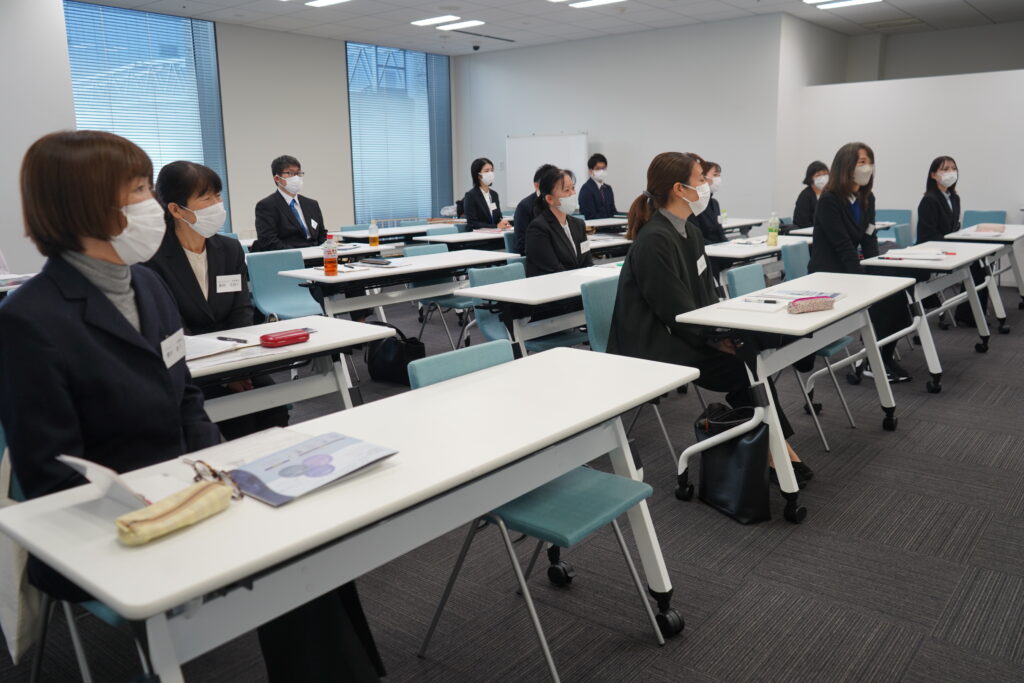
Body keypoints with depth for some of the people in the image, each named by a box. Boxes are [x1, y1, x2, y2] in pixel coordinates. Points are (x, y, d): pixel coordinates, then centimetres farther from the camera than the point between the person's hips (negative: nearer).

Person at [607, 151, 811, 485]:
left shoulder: (689, 232, 10)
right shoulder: (654, 240, -19)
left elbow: (707, 295, 13)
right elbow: (677, 311, -21)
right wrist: (720, 338, -16)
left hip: (684, 333, 9)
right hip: (653, 346, -9)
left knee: (762, 344, -8)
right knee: (745, 368, -17)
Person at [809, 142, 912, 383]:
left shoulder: (867, 198, 8)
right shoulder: (829, 200, -15)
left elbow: (869, 240, 4)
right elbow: (843, 246, -21)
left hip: (853, 267, 7)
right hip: (829, 273, -7)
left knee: (894, 284, -17)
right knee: (881, 295, -23)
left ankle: (884, 355, -6)